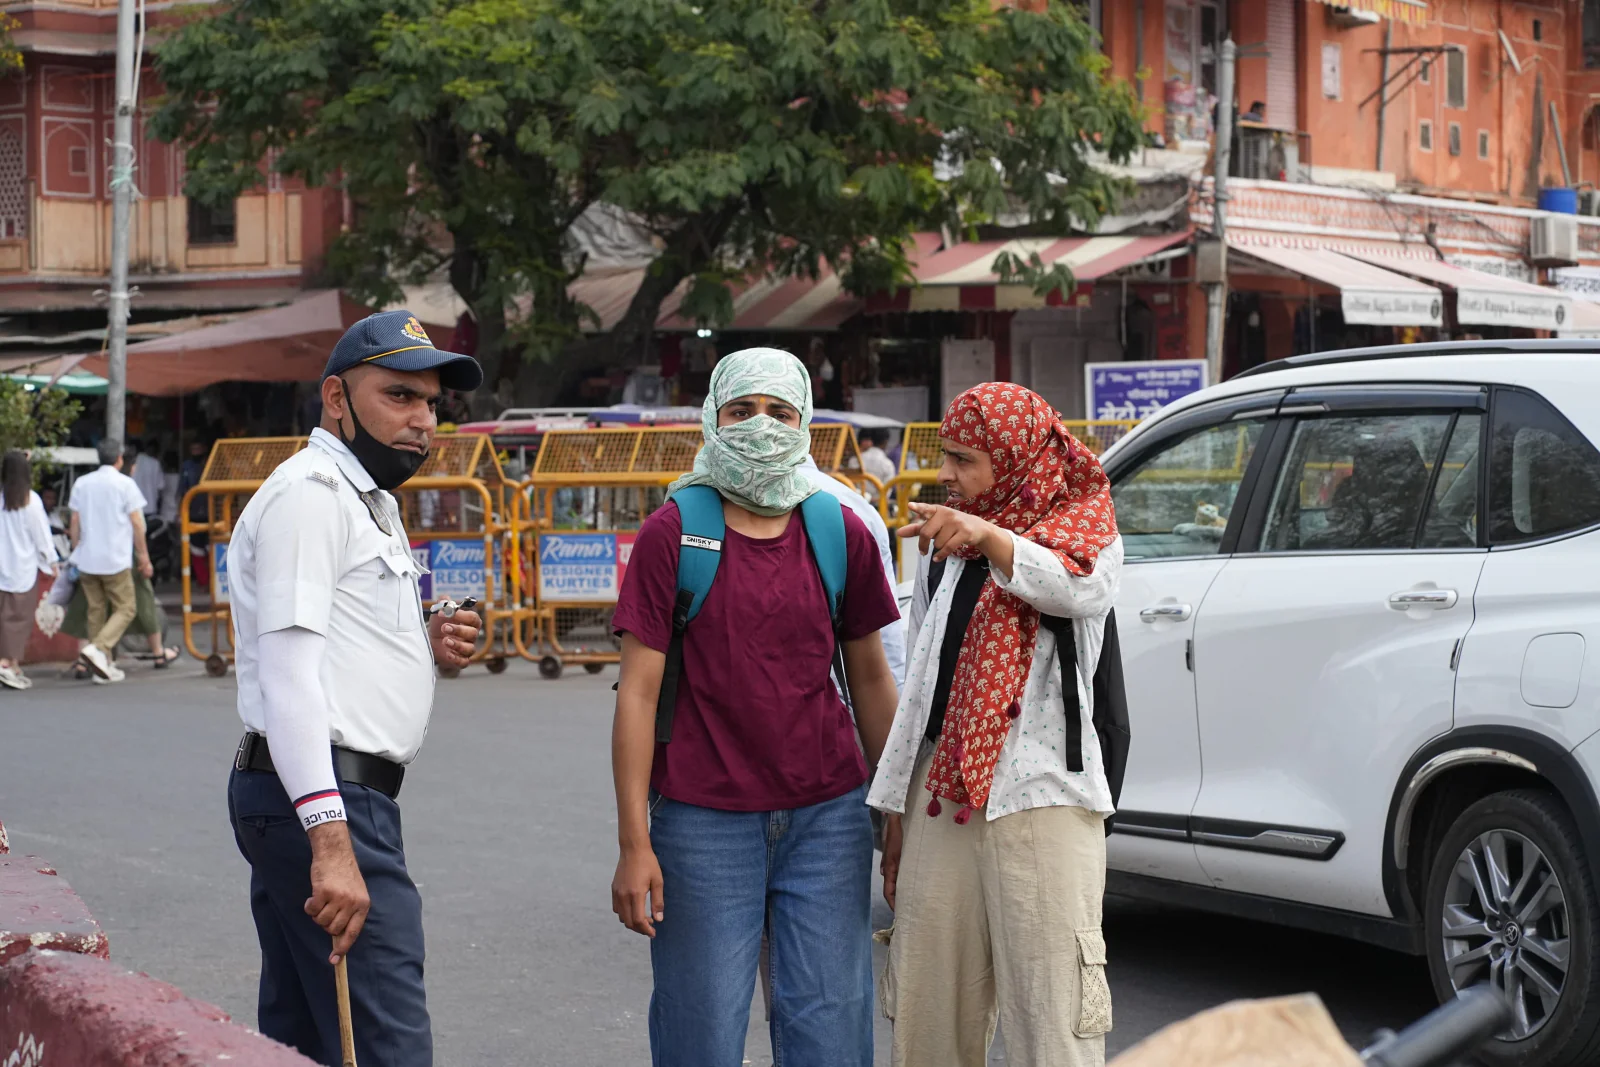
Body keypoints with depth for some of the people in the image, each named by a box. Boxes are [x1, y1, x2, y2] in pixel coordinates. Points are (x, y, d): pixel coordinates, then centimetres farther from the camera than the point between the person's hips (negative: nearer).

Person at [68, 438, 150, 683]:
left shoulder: (82, 483, 7)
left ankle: (103, 664, 10)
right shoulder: (125, 484, -5)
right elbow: (137, 523, -5)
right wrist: (144, 557, 2)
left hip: (87, 559, 5)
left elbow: (75, 522, 8)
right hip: (116, 561, -5)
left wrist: (77, 553, 17)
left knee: (96, 610, 11)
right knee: (125, 608, 2)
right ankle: (97, 649, -18)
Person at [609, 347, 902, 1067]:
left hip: (828, 815, 3)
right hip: (704, 823, -2)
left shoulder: (840, 533, 6)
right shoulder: (672, 533, -2)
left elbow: (870, 678, 14)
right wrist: (633, 843, -9)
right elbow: (638, 692, -4)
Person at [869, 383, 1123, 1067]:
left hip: (1039, 798, -5)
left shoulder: (1083, 527, 5)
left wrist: (991, 537, -36)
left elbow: (1082, 589, -20)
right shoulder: (941, 542, 20)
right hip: (939, 794, 5)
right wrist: (896, 812, 19)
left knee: (1050, 1010, -10)